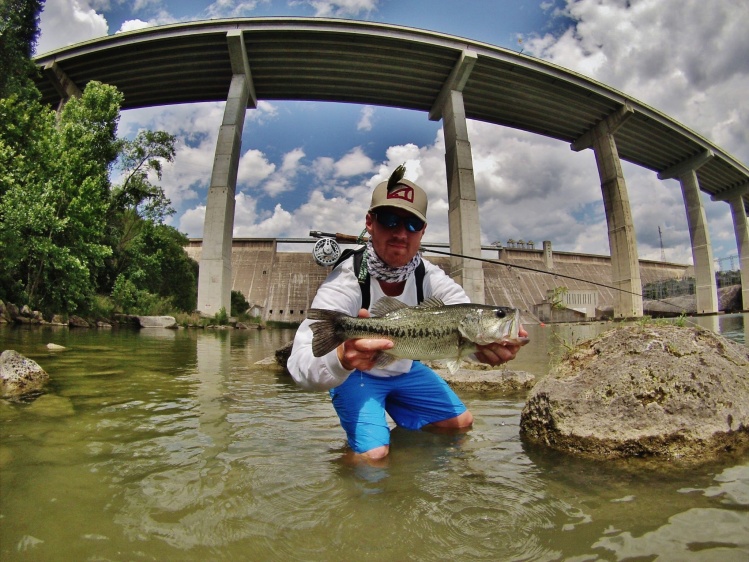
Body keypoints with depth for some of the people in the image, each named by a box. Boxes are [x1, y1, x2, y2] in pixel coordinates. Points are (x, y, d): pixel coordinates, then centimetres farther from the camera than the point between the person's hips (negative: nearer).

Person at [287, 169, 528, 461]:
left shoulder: (430, 277, -18)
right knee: (374, 455, -21)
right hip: (356, 374, -5)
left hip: (406, 370, 5)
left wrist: (493, 343, -55)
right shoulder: (346, 282, -33)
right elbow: (300, 364, -43)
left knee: (461, 422, 7)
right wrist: (341, 359, -67)